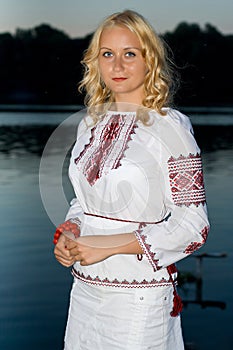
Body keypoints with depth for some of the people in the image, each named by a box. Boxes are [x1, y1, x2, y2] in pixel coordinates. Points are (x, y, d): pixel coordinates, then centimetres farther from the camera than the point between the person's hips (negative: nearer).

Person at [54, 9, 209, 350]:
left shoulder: (169, 126, -11)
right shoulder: (91, 124, 8)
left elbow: (193, 226, -13)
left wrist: (108, 245, -18)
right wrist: (69, 233, -3)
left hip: (139, 293, -6)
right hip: (85, 285, 6)